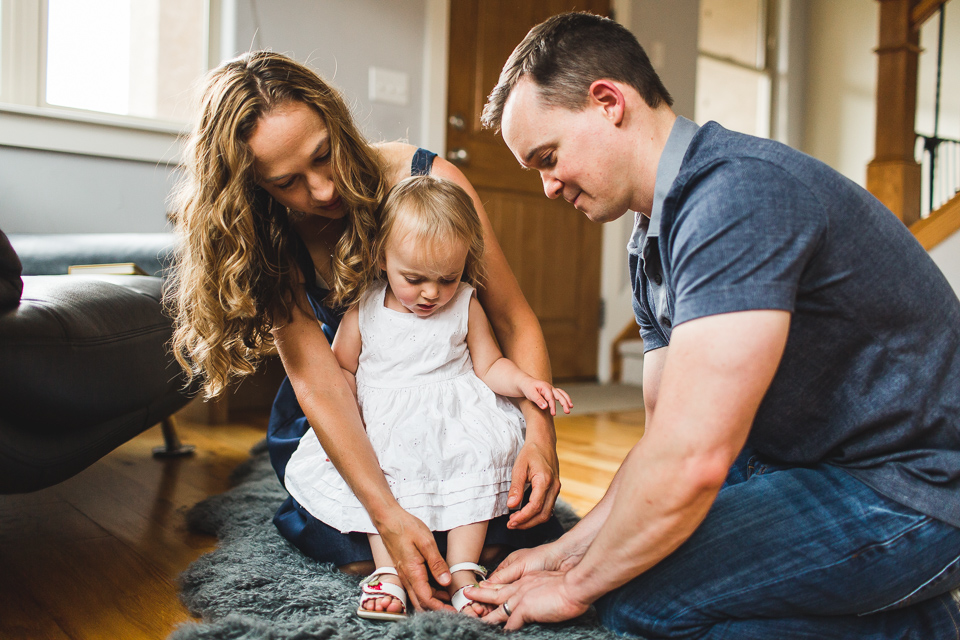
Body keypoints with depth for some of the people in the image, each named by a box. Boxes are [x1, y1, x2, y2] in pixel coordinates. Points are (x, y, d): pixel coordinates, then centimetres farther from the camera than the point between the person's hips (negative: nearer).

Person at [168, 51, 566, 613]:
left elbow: (515, 320, -19)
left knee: (515, 531, -19)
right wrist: (387, 514, -38)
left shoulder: (428, 181, -22)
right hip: (341, 426, 1)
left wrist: (540, 434, -34)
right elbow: (319, 382, -26)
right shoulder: (271, 241, -17)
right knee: (361, 553, -20)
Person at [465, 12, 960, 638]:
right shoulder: (654, 243, 6)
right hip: (816, 461, 10)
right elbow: (667, 433, 9)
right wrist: (568, 549, 4)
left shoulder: (739, 193, -27)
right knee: (627, 544, 18)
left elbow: (690, 459, -32)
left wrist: (577, 586, -16)